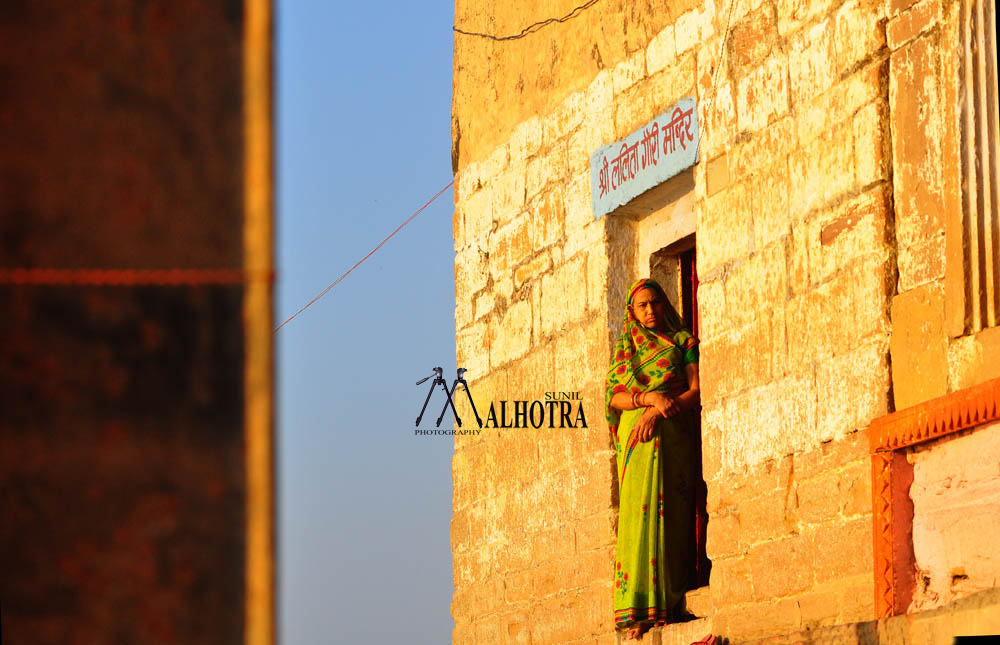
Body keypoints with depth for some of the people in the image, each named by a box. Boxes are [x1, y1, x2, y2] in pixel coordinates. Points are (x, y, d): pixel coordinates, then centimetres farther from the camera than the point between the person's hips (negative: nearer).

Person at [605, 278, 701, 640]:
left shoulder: (682, 341, 14)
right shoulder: (624, 348, 20)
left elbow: (696, 391, 2)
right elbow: (614, 396, 8)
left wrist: (658, 411, -12)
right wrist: (648, 397, -11)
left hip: (673, 435, -1)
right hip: (636, 436, 1)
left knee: (670, 514, -11)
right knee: (639, 513, -11)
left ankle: (668, 604, -16)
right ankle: (639, 609, -18)